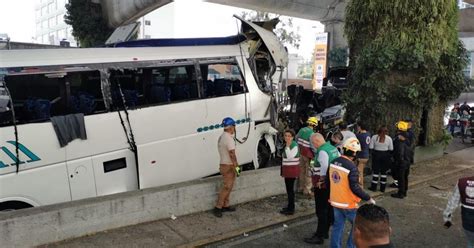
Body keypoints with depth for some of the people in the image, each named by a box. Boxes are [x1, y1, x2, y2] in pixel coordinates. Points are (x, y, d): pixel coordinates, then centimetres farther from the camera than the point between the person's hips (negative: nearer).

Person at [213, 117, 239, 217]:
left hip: (223, 165, 10)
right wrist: (236, 166, -18)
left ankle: (225, 205, 23)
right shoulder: (229, 138, -19)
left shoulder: (221, 137, 11)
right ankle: (218, 207, -3)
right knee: (227, 187, -5)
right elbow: (232, 154, -23)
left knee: (228, 187, 16)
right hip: (229, 166, -10)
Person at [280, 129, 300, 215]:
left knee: (290, 189, -4)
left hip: (292, 169, -9)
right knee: (289, 188, 16)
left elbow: (289, 156, -28)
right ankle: (290, 206, 27)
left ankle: (291, 209, 3)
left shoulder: (294, 145, -16)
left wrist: (287, 146, -26)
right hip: (287, 169, 9)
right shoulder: (287, 145, 12)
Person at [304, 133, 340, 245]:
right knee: (329, 209, 17)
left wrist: (320, 180, -14)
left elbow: (324, 169, -26)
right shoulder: (333, 148, 8)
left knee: (321, 211, -2)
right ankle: (325, 232, 30)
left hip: (322, 185, -10)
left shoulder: (322, 151, -20)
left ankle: (319, 236, 6)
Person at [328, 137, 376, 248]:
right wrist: (368, 198, -13)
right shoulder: (351, 167, -24)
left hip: (336, 201, 7)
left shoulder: (334, 162, 0)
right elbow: (355, 188, -24)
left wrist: (330, 196, 22)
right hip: (348, 204, -7)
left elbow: (329, 181, 9)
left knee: (337, 226, 16)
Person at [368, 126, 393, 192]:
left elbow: (371, 147, -5)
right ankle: (383, 188, 14)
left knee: (375, 171, 8)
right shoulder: (389, 138, -6)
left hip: (376, 155, 0)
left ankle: (374, 187, 10)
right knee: (384, 171, 9)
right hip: (386, 155, 1)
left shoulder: (374, 137, -6)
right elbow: (391, 149, -2)